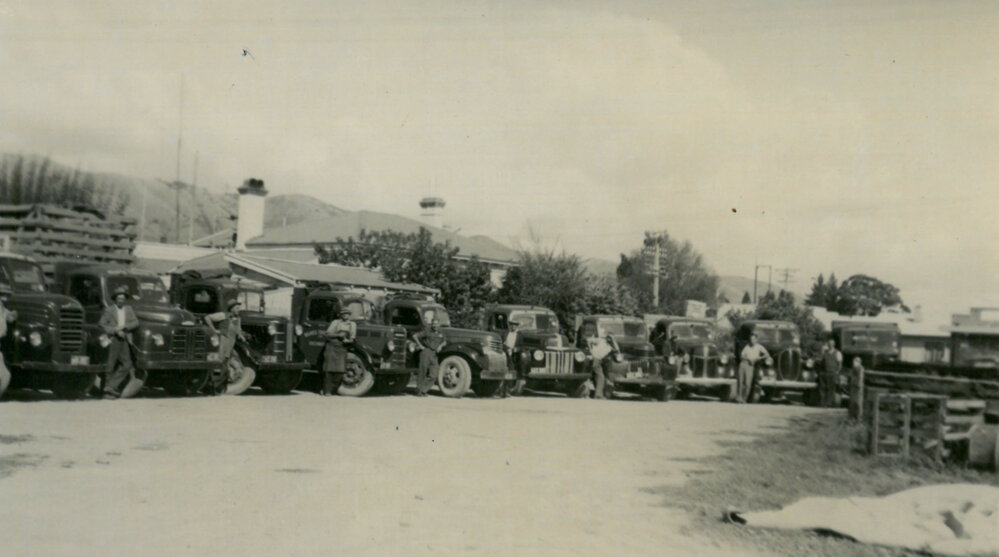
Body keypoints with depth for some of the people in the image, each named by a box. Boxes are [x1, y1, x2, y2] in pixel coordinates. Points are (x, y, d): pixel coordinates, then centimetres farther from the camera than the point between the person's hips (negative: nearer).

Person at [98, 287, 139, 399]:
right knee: (111, 366, -2)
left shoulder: (129, 309, 15)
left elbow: (136, 322, 6)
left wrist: (124, 327, -9)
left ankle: (111, 387, 2)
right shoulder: (109, 310, 3)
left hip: (124, 340, 4)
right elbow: (101, 325, -4)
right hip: (113, 340, -4)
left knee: (126, 365, -5)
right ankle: (109, 390, 7)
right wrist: (115, 331, -12)